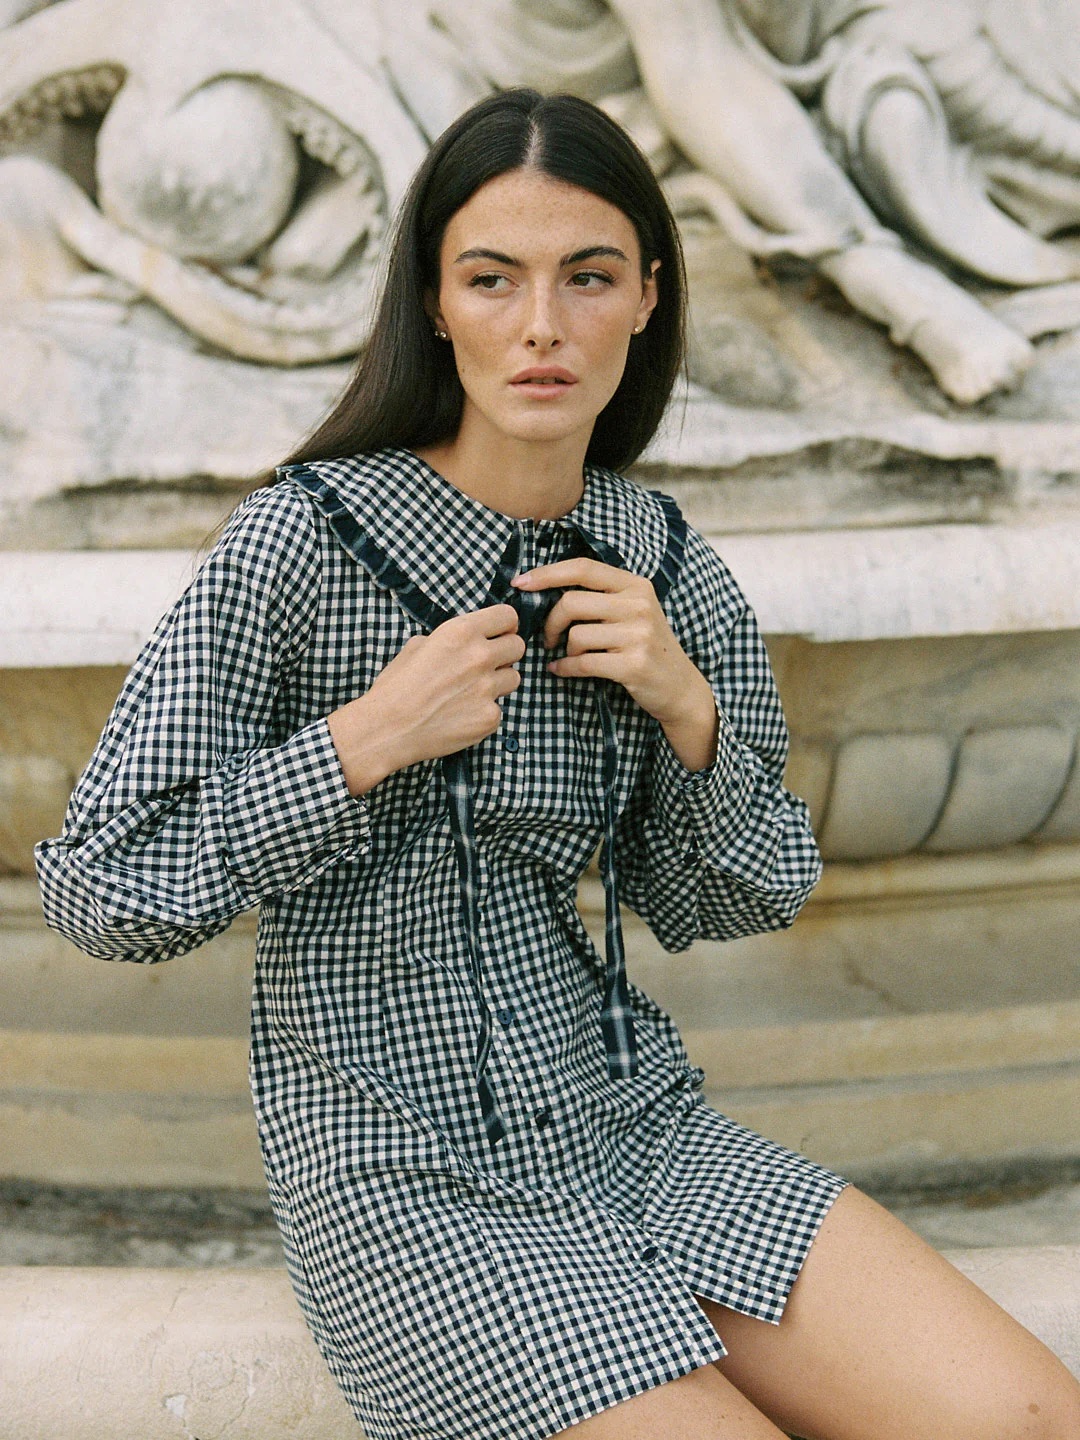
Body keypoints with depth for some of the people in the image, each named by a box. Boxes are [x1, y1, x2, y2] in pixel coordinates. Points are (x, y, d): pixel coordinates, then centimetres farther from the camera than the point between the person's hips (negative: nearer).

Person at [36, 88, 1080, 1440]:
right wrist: (367, 738, -22)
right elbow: (98, 892, -13)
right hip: (399, 1169, -4)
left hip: (622, 1115, 5)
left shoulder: (662, 563, 0)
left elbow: (727, 904, 7)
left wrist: (686, 708, -11)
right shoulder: (301, 539, -15)